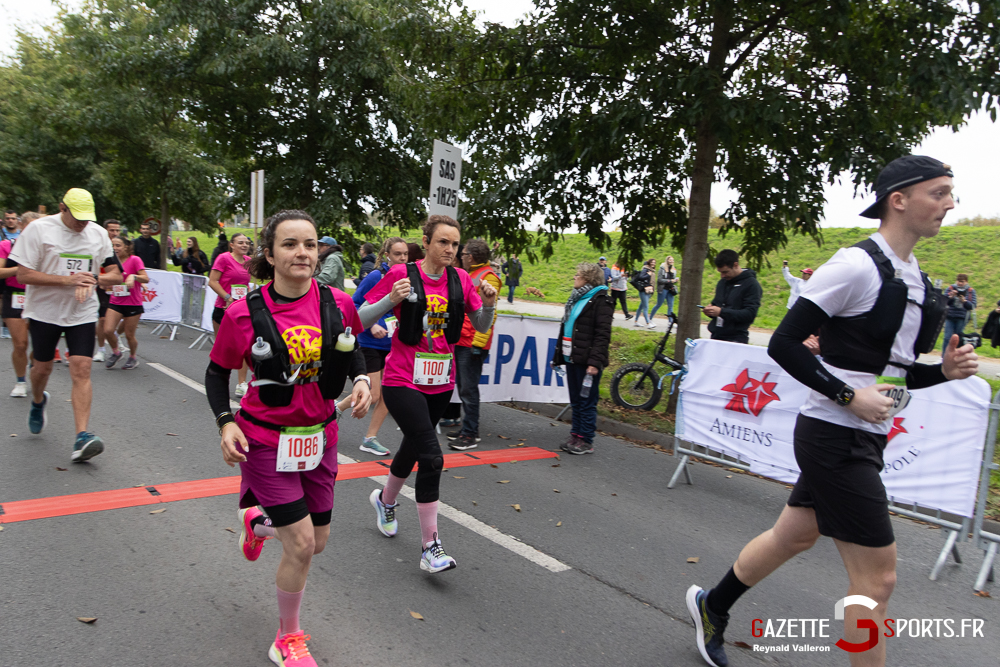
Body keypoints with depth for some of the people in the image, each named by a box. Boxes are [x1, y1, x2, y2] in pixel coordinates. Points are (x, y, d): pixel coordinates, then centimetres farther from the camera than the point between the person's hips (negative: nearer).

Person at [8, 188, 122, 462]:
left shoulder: (98, 233, 2)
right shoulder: (38, 229, -8)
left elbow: (115, 275, 4)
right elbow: (23, 275, -12)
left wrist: (93, 280, -17)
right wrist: (67, 280, -22)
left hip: (83, 313, 1)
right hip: (44, 312, -1)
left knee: (81, 370, -11)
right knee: (42, 367, 13)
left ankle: (82, 437, -14)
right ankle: (38, 401, 49)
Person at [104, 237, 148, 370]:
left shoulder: (134, 260, -8)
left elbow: (146, 279, -15)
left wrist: (134, 276, -32)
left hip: (133, 304, -4)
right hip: (115, 303, 4)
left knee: (129, 335, 2)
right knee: (108, 330, -11)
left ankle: (132, 358, 27)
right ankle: (116, 352, 16)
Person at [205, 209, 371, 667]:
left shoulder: (338, 305, -9)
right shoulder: (243, 314, -15)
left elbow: (352, 350, 10)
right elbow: (217, 372, -1)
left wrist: (361, 381, -9)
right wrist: (226, 423, -13)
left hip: (320, 437, 4)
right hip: (266, 440, -4)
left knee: (317, 542, 15)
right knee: (301, 544, -6)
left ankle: (257, 522, 50)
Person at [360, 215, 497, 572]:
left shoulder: (460, 279, 3)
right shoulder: (402, 274, -9)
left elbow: (481, 326, 11)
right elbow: (362, 320, -7)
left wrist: (488, 304, -9)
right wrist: (391, 300, -23)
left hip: (441, 383, 5)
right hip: (403, 381, -5)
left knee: (413, 448, 22)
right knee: (432, 457, -15)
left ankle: (385, 499, 52)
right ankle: (430, 546, -3)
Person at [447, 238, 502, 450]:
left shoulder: (488, 277, -11)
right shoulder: (469, 275, 19)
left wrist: (478, 342, -22)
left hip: (472, 344, -10)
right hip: (460, 341, 10)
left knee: (468, 389, -6)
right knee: (463, 387, 14)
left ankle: (470, 434, 0)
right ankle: (468, 428, 24)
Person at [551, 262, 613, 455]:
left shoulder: (601, 300, -9)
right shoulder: (577, 298, 19)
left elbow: (602, 334, -16)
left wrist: (595, 362, -23)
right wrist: (558, 356, 18)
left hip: (586, 361, -9)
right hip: (572, 359, 9)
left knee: (587, 402, -1)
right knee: (575, 401, 14)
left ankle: (586, 441, 6)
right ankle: (575, 435, 22)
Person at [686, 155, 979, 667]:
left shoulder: (915, 279, 12)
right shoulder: (855, 265, -16)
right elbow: (783, 344, -19)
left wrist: (945, 370, 1)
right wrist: (849, 396, -20)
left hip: (865, 439, 9)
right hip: (833, 437, -9)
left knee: (795, 535, 21)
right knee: (877, 577, -3)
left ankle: (712, 606, 42)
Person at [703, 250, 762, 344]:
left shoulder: (751, 284, -6)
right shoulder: (722, 282, 15)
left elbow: (750, 314, -14)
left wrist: (721, 312, -20)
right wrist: (710, 310, 1)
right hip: (716, 336, 6)